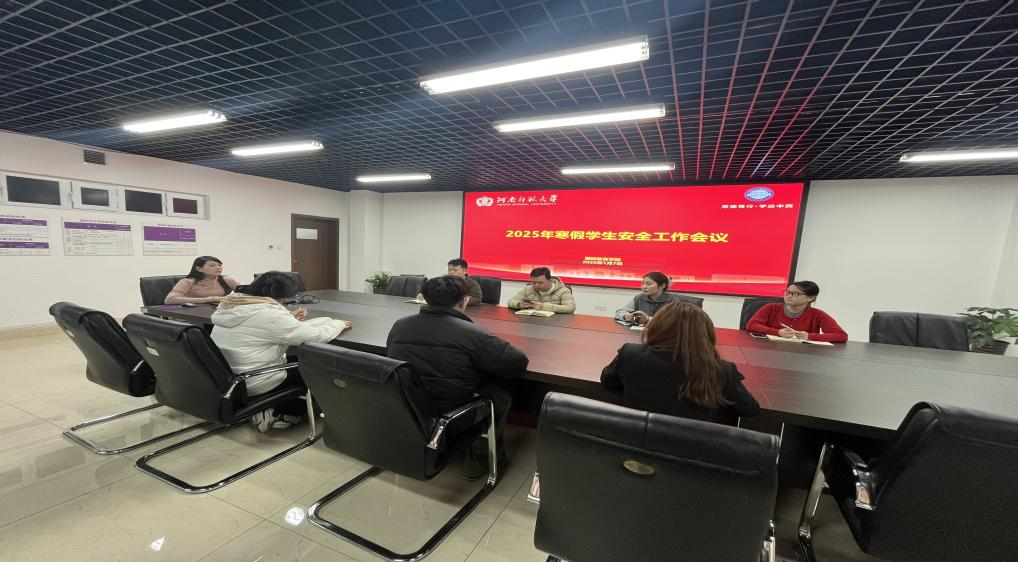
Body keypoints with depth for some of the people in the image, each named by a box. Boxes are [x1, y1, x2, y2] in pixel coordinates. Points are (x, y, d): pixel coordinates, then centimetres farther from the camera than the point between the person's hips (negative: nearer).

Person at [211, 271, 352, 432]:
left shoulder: (231, 305, 2)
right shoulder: (270, 314, -25)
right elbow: (317, 336, -22)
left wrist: (290, 318, 10)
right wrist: (339, 324, -5)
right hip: (252, 385, -9)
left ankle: (271, 409, 16)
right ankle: (276, 414, 9)